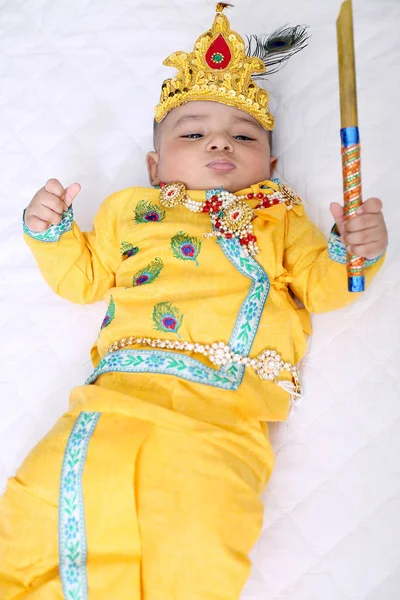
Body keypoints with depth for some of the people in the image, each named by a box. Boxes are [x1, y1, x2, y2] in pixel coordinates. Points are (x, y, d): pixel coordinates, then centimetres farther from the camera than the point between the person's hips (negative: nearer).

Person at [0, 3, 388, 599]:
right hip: (115, 397, 3)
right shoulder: (129, 210, 25)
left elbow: (321, 285, 15)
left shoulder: (279, 218, 22)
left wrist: (354, 251, -4)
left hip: (219, 420, -2)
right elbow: (81, 278, 28)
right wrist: (51, 231, 13)